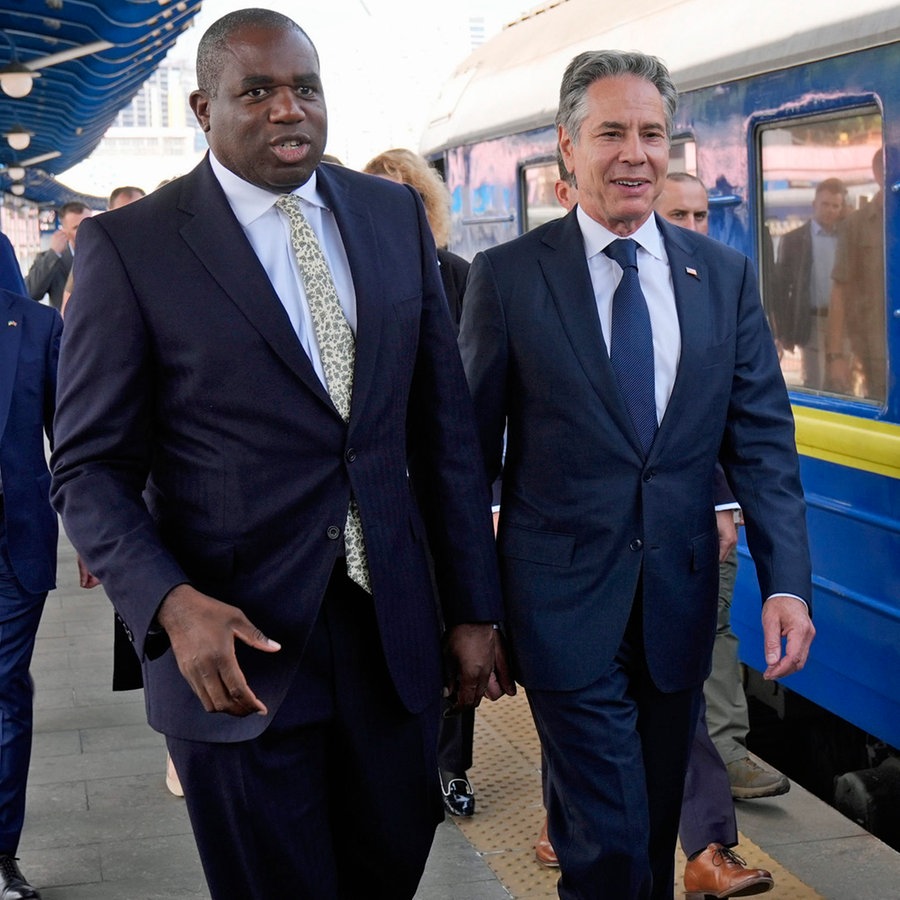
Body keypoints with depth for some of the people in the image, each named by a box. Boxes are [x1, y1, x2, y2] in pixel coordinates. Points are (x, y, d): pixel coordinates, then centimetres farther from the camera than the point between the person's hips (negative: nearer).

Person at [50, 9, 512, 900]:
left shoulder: (395, 214, 5)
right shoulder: (129, 245, -7)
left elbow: (444, 425, 7)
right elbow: (91, 468, -6)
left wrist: (474, 608, 7)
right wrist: (172, 605, -23)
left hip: (392, 629, 4)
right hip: (236, 644, -4)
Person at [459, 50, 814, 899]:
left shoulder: (725, 275, 4)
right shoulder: (506, 275, -5)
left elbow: (761, 439, 3)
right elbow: (473, 446, -2)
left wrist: (786, 580, -8)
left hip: (680, 600, 4)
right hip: (566, 603, -4)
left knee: (658, 829, 18)